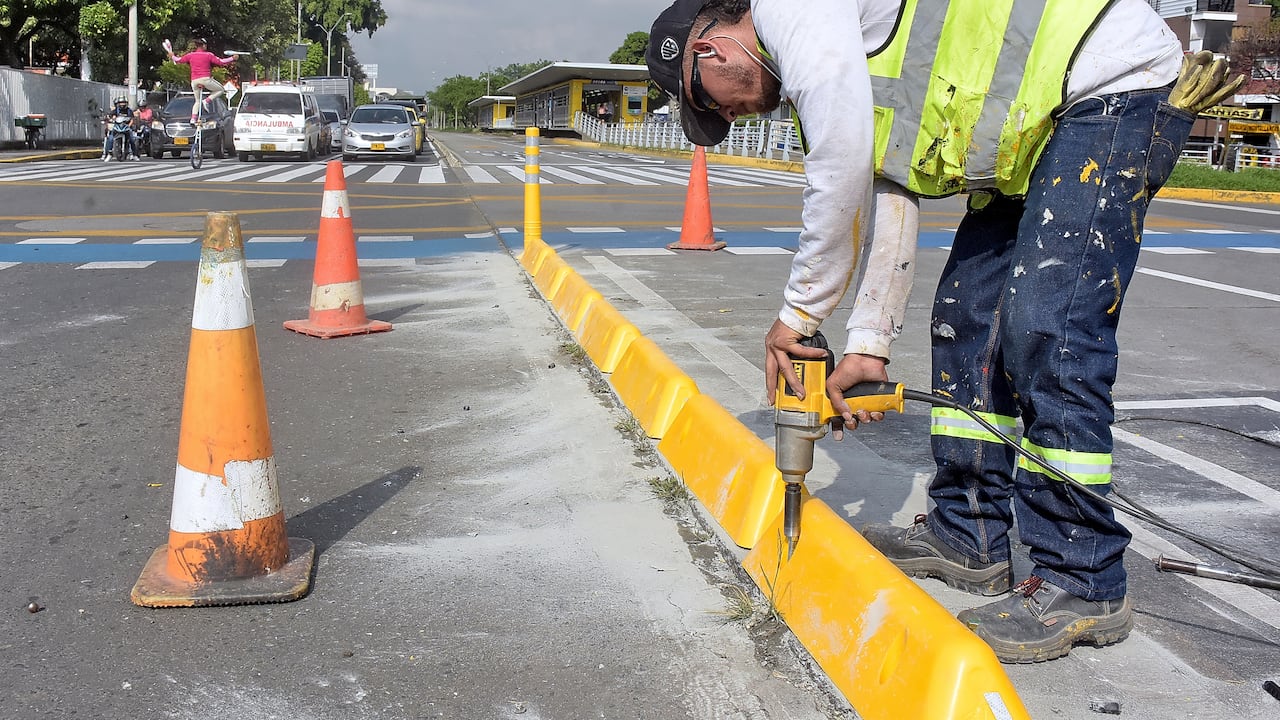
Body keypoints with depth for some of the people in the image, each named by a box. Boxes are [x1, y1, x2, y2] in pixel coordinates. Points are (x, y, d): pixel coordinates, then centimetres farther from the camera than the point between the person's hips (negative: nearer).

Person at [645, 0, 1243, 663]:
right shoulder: (806, 66, 18)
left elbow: (843, 172, -20)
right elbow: (886, 198, 17)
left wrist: (798, 313, -9)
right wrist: (867, 346, 13)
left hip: (1115, 83, -11)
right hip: (1040, 130, 11)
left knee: (1045, 333, -16)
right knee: (965, 317, 9)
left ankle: (1083, 586, -6)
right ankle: (966, 535, 19)